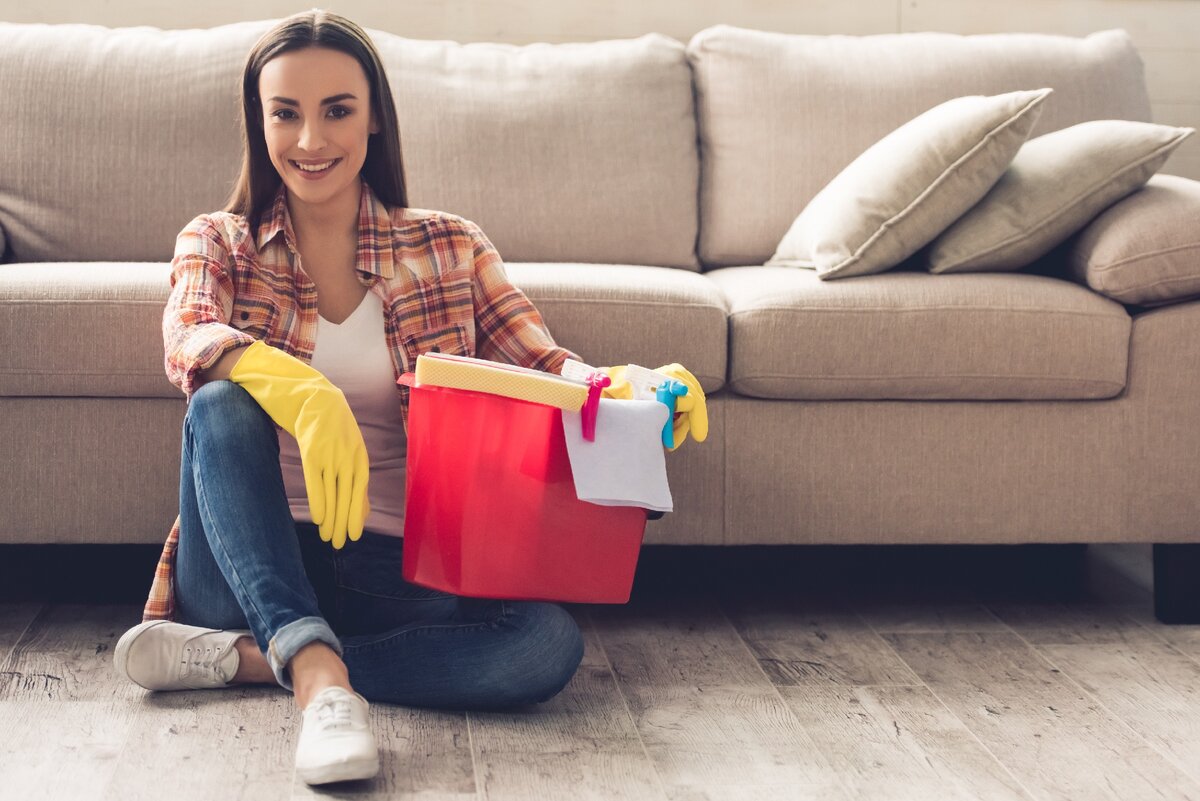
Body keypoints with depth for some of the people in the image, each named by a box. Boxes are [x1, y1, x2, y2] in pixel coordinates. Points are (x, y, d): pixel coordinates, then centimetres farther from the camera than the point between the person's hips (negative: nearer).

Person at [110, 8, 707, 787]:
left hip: (395, 568, 1)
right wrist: (305, 394, -38)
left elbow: (541, 364, -2)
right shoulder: (217, 243, 7)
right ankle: (318, 673, -42)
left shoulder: (450, 247, 11)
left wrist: (629, 386, -27)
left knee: (551, 642, -27)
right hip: (248, 566, -1)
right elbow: (188, 342, -16)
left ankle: (242, 659, -23)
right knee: (224, 404, -29)